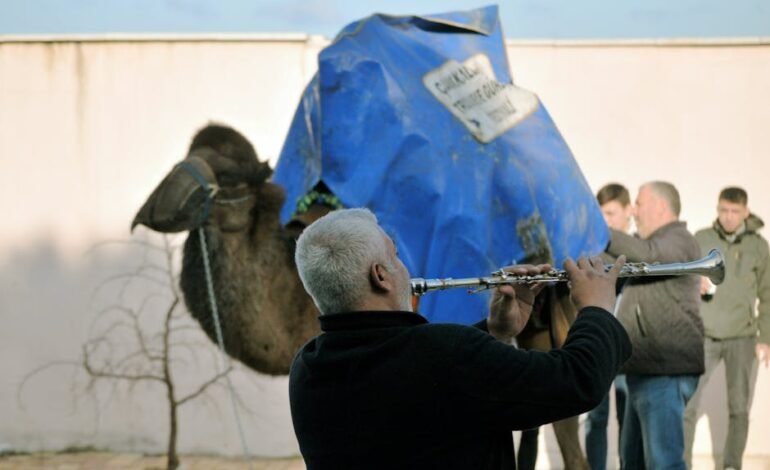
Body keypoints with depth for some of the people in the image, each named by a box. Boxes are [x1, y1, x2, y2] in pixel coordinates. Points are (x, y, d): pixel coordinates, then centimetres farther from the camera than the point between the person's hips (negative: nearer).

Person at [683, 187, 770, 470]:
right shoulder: (701, 239, 0)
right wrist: (694, 283, -17)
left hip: (742, 338, 0)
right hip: (705, 336, 0)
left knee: (739, 409, 5)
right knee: (685, 405, -5)